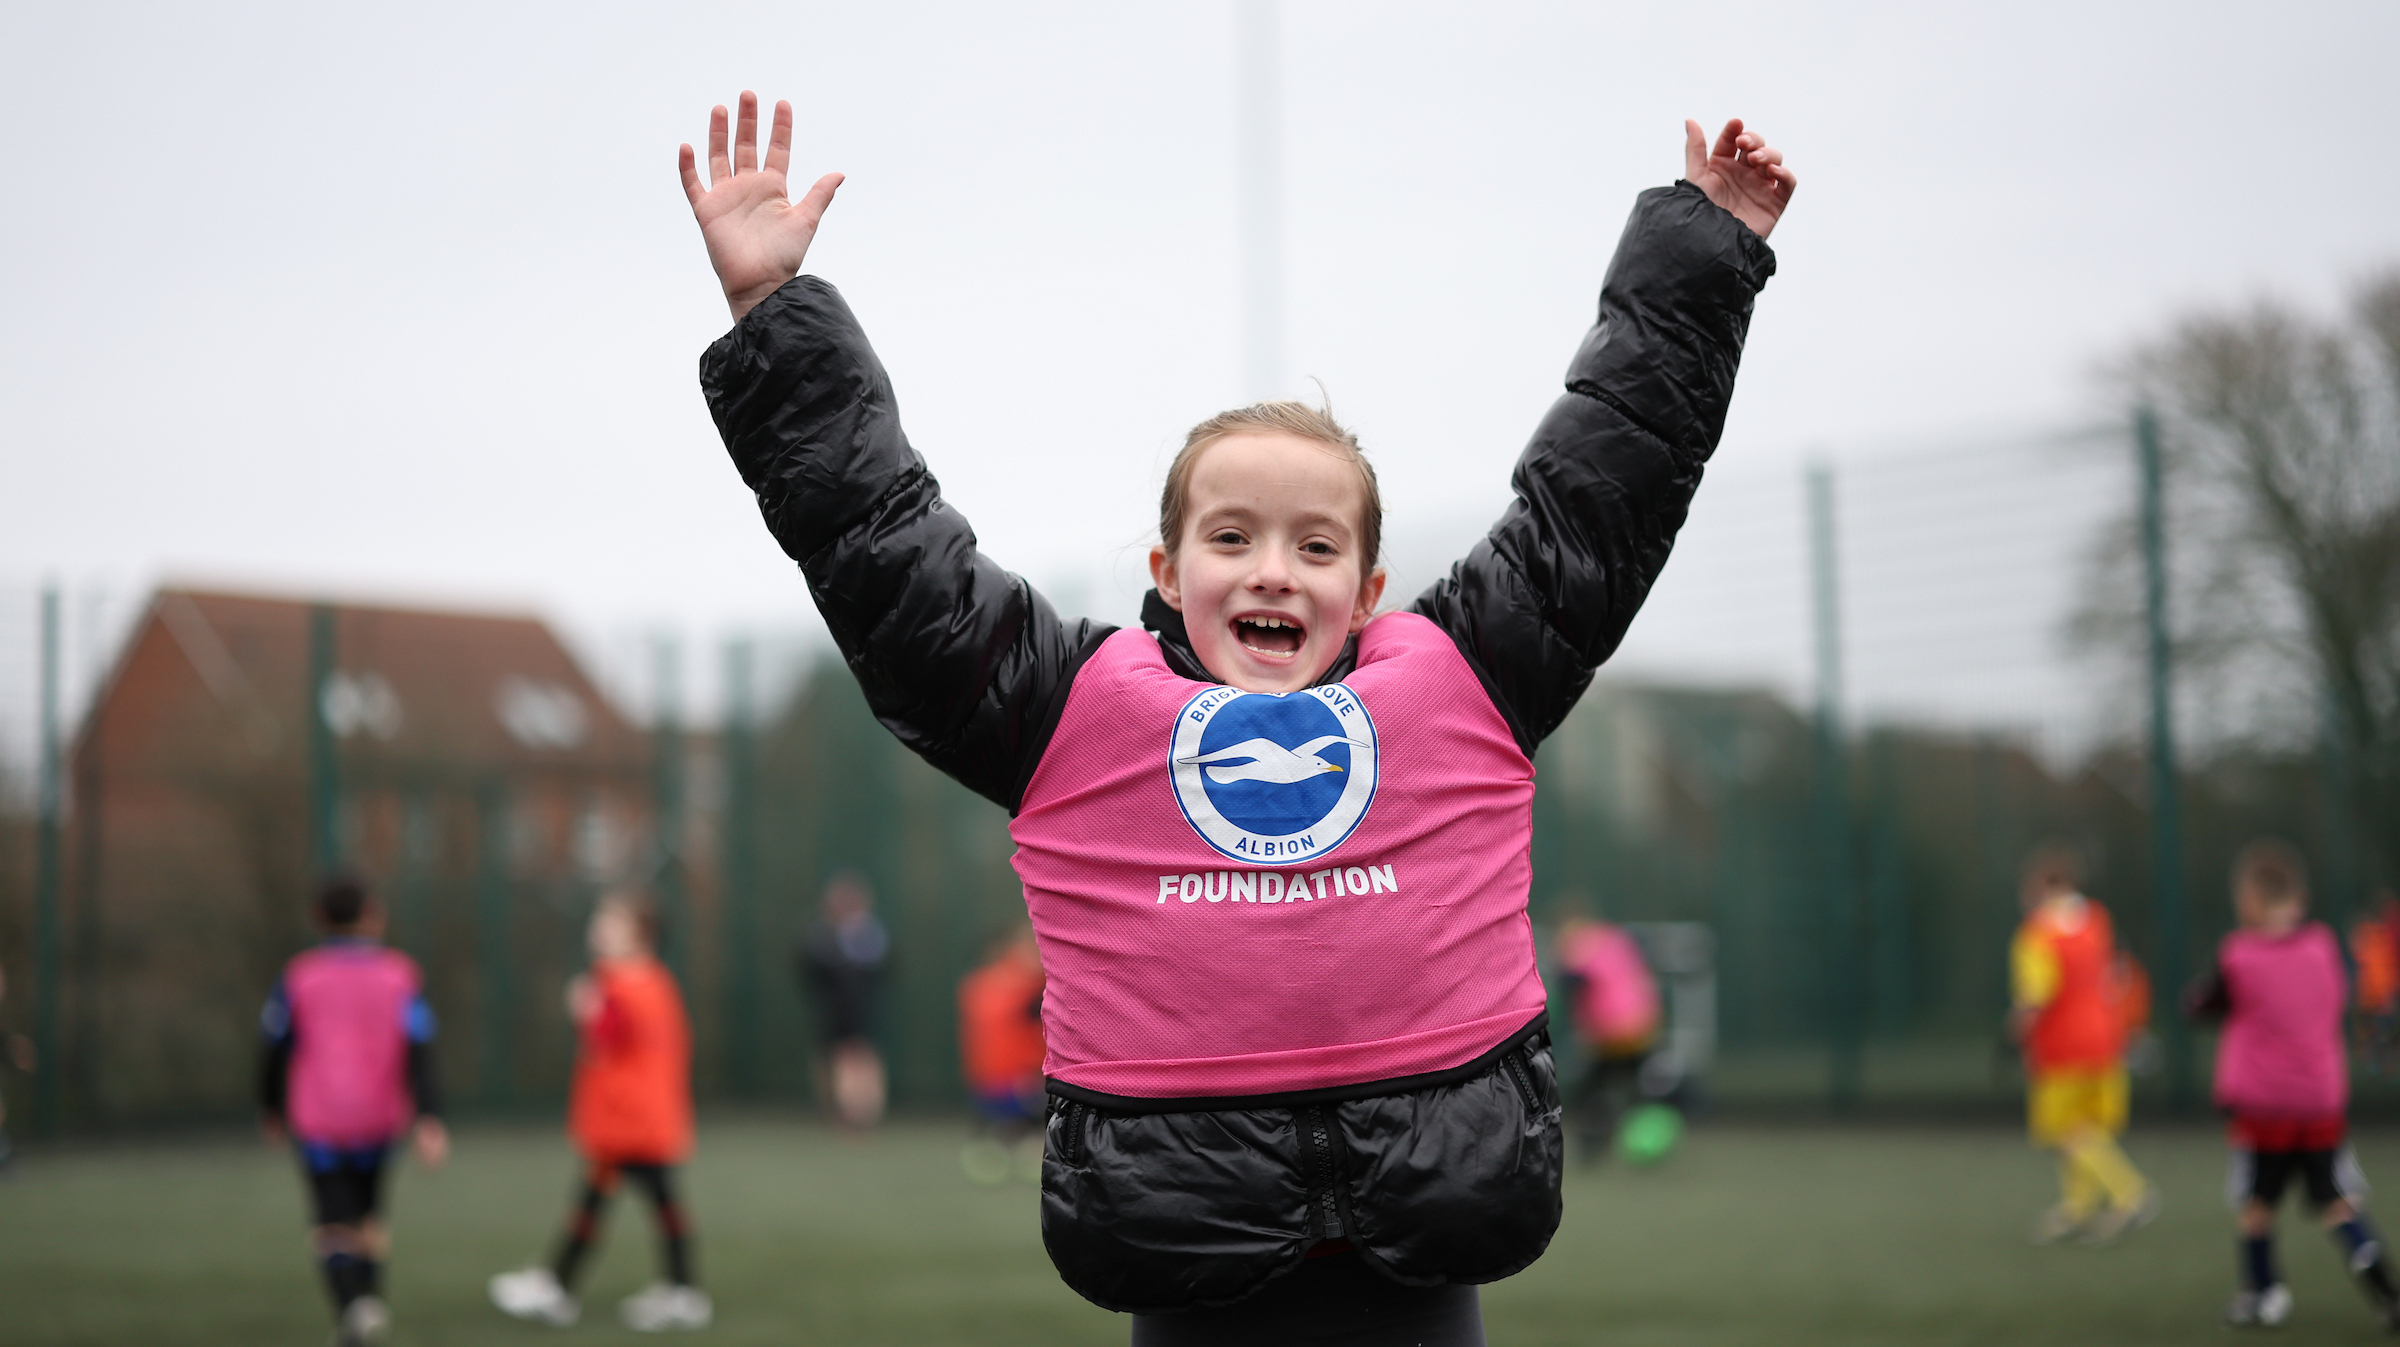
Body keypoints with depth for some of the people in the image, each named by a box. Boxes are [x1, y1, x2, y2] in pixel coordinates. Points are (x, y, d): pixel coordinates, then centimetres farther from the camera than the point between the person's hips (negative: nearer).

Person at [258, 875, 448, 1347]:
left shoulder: (298, 977, -4)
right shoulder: (400, 975, -2)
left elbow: (275, 1049, 3)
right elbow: (419, 1053, -9)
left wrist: (271, 1109, 18)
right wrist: (428, 1120, -12)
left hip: (317, 1120, -2)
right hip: (378, 1119, 2)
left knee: (334, 1223, 1)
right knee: (368, 1214, 22)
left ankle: (353, 1305, -21)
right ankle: (371, 1298, 16)